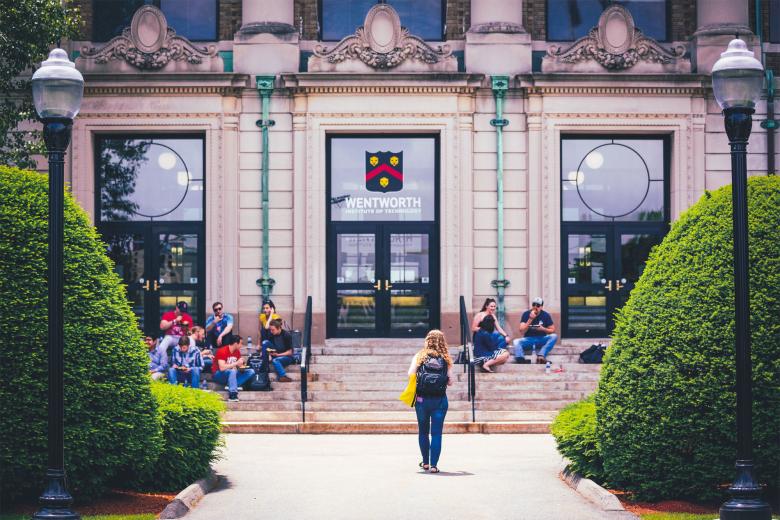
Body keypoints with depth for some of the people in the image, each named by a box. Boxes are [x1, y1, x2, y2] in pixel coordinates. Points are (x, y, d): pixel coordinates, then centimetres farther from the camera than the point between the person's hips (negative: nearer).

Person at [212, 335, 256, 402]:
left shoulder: (237, 352, 4)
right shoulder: (222, 351, -19)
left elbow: (238, 366, 13)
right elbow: (222, 368, -29)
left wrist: (241, 366, -11)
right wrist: (236, 363, -25)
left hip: (232, 375, 8)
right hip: (219, 375, -8)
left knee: (251, 372, -8)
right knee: (232, 371, -39)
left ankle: (231, 386, -21)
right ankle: (232, 394, -40)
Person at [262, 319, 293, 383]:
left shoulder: (287, 335, -17)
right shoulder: (271, 334, -2)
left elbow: (290, 352, -15)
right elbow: (268, 346, 8)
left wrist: (278, 355, -24)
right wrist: (269, 351, -16)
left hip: (286, 356, -6)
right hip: (275, 354, 6)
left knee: (275, 360, -37)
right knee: (265, 342, -15)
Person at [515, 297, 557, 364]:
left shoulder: (546, 315, 0)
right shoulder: (526, 314, -2)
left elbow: (552, 330, 4)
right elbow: (521, 331, -10)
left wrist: (543, 329, -16)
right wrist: (530, 319, -20)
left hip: (542, 339, 1)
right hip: (529, 339, -1)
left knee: (554, 336, -27)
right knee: (519, 343, -30)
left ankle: (541, 355, -44)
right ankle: (520, 360, -55)